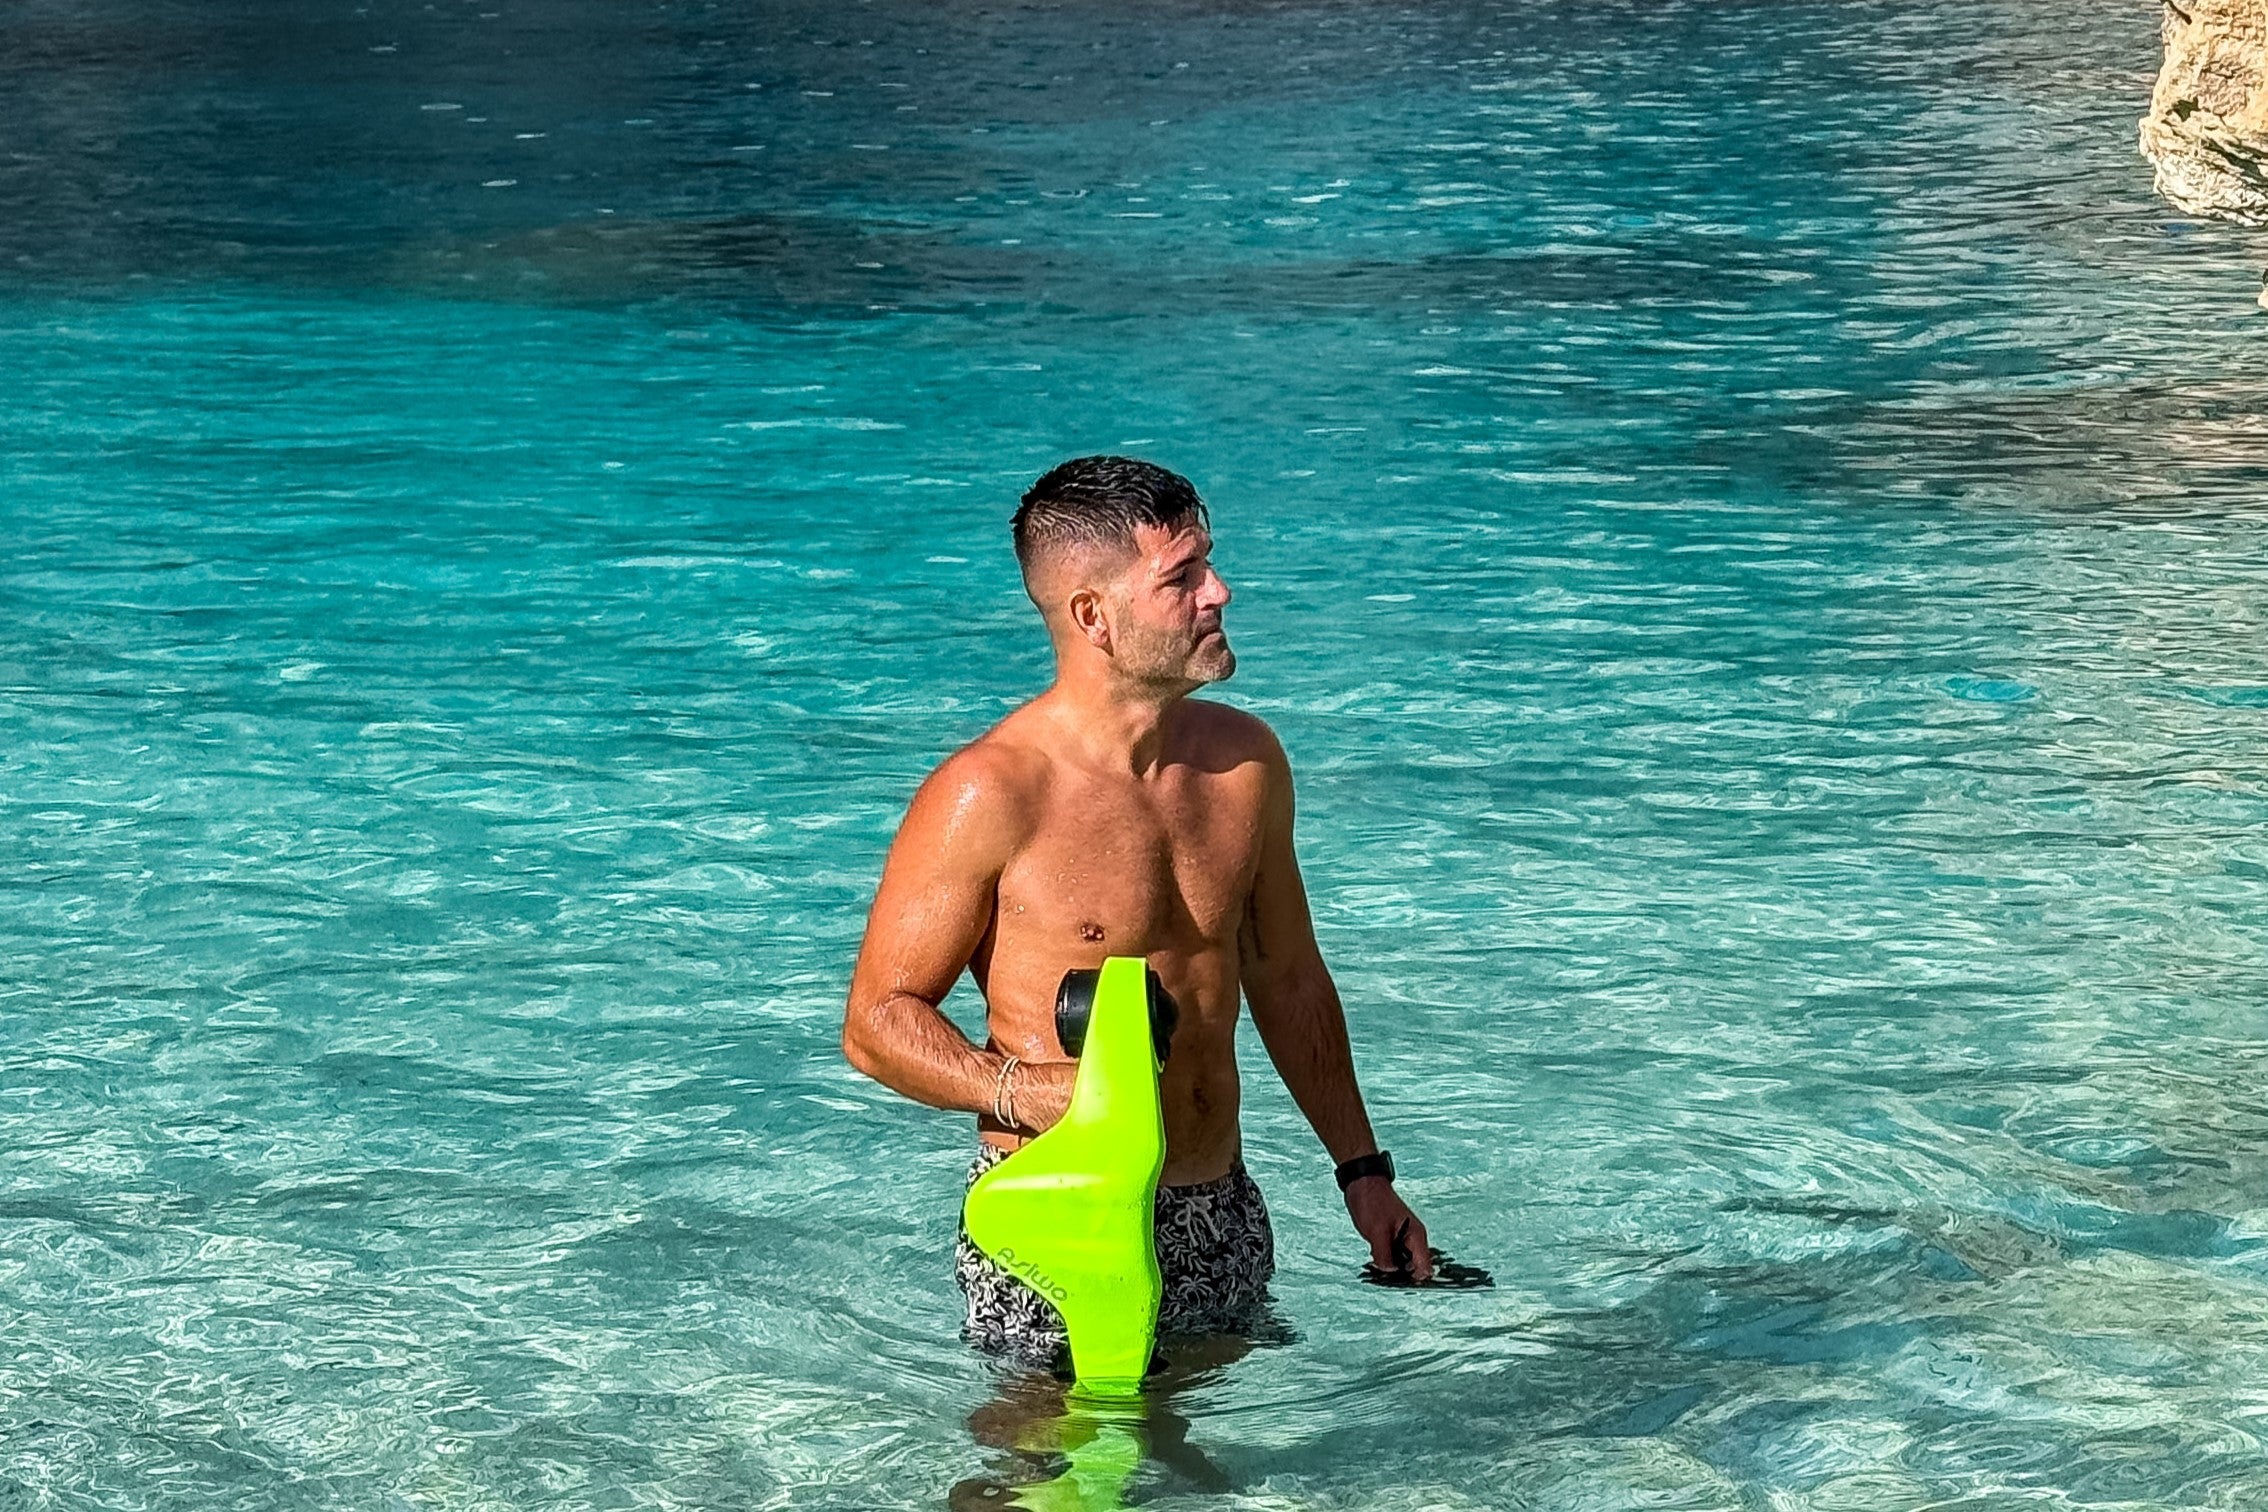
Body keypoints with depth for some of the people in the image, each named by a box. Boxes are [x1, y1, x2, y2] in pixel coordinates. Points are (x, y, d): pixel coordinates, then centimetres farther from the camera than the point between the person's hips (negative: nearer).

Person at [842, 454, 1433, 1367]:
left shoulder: (1245, 760, 5)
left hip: (1222, 1217, 6)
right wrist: (1020, 1092, -28)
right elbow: (877, 1022, -11)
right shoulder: (989, 796, -16)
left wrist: (1362, 1171, 17)